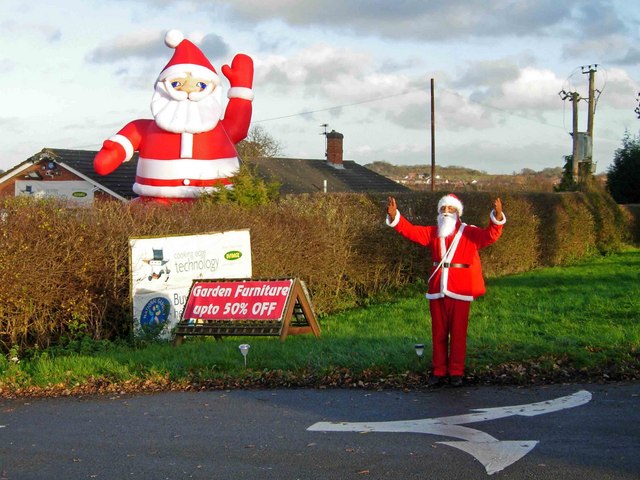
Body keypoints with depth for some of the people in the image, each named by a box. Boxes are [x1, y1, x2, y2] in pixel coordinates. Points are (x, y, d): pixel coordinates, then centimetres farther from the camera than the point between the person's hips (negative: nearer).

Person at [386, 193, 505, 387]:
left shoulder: (469, 233, 1)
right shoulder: (432, 233, 10)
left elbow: (490, 235, -13)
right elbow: (410, 230, 1)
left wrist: (497, 216, -32)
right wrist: (394, 216, -15)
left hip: (459, 291, -3)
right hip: (437, 291, 3)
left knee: (458, 333, 2)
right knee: (438, 333, 8)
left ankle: (456, 372, 10)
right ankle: (439, 372, 14)